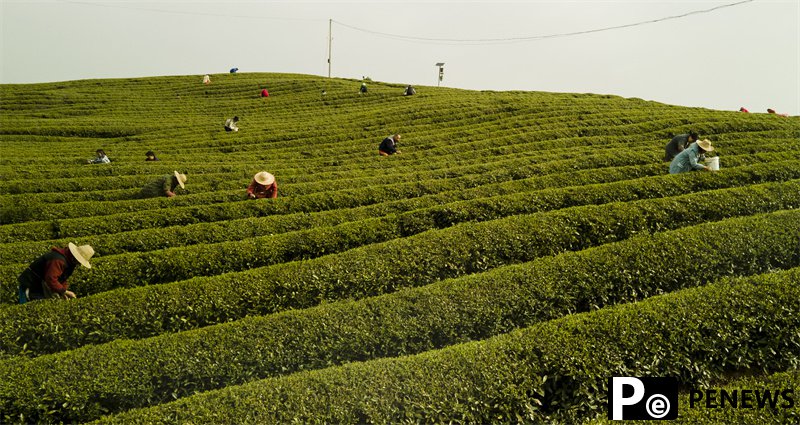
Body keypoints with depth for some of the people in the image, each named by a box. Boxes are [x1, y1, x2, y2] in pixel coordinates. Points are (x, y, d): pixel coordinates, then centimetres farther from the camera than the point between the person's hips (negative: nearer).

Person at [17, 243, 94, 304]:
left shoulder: (67, 260, 5)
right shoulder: (57, 260, -28)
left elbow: (62, 279, 10)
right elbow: (50, 279, -35)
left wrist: (64, 291, -8)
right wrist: (64, 291, -27)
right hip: (30, 287, -10)